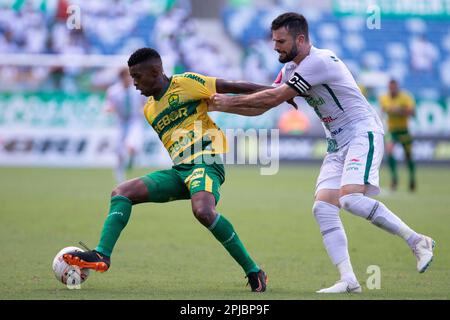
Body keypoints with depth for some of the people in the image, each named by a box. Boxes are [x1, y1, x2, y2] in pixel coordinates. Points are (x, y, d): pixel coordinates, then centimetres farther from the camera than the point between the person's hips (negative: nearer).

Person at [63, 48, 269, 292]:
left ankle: (253, 271, -25)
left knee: (202, 211, -35)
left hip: (206, 162, -8)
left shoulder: (186, 83, -1)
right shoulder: (149, 110, 20)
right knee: (123, 192, -4)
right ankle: (102, 255, -16)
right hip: (179, 170, 8)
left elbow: (233, 87, -2)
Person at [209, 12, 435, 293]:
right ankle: (348, 280, -9)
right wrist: (220, 106, 7)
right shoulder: (291, 69, 11)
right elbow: (261, 107, 18)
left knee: (351, 198, -27)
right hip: (337, 143, 9)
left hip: (363, 133, -9)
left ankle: (417, 241, -13)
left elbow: (273, 98, -18)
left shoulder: (319, 61, -19)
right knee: (323, 208, -7)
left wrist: (230, 100, -9)